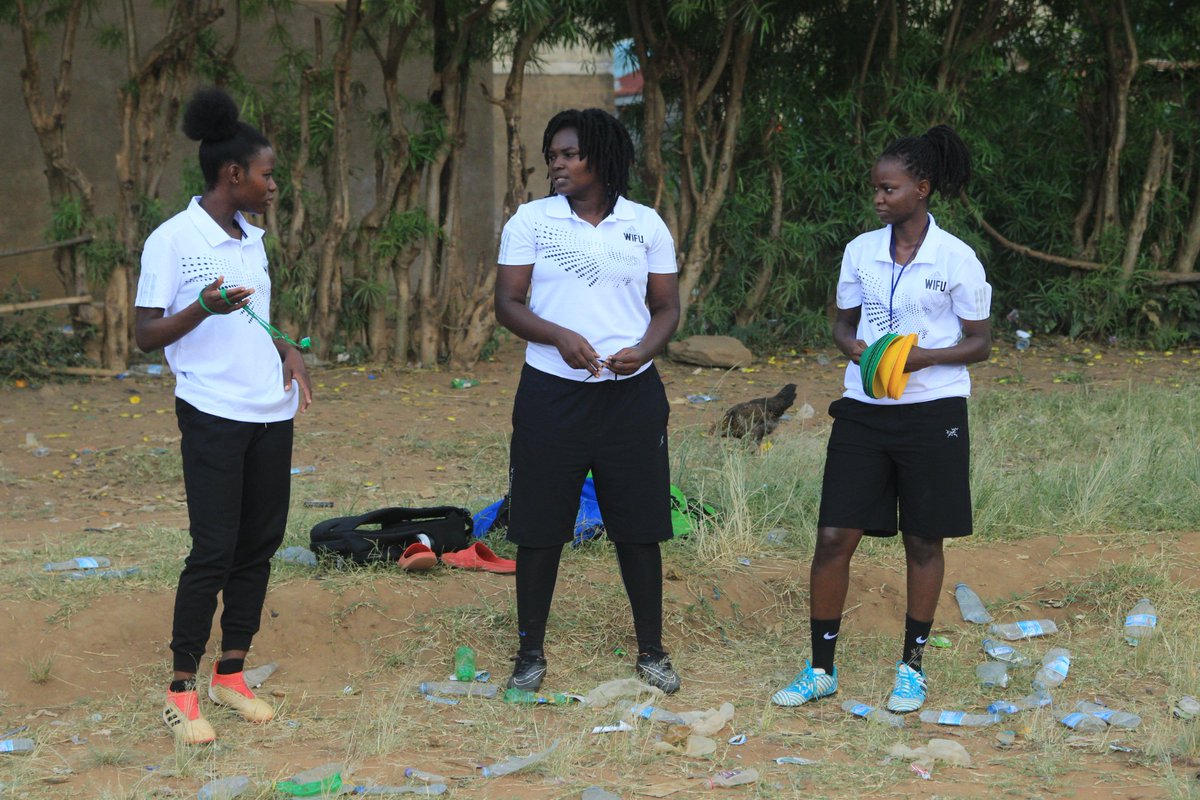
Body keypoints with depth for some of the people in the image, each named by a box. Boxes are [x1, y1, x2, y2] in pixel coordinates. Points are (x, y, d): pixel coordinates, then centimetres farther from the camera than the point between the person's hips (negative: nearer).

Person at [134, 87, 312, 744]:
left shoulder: (251, 238, 13)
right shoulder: (173, 240, -10)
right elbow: (146, 336, -9)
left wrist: (288, 351, 7)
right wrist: (203, 308, -26)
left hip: (271, 413, 7)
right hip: (213, 414, -7)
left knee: (260, 543, 8)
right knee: (214, 550, -8)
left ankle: (230, 674, 17)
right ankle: (181, 690, 1)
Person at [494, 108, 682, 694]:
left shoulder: (646, 225, 5)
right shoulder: (531, 220, 2)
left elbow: (667, 307, 9)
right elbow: (507, 304, -1)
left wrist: (643, 350, -12)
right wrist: (562, 337, -18)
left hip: (631, 392, 1)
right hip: (551, 393, -1)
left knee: (639, 527, 5)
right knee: (539, 529, 3)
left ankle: (651, 651, 17)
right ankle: (530, 652, 15)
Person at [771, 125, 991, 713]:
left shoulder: (956, 259, -7)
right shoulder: (861, 251, 4)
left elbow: (980, 342, -1)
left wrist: (926, 356, -18)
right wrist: (855, 347, -8)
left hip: (932, 412, -3)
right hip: (864, 411, 3)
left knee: (923, 542, 7)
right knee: (833, 537, -1)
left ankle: (912, 666, 22)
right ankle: (820, 670, 9)